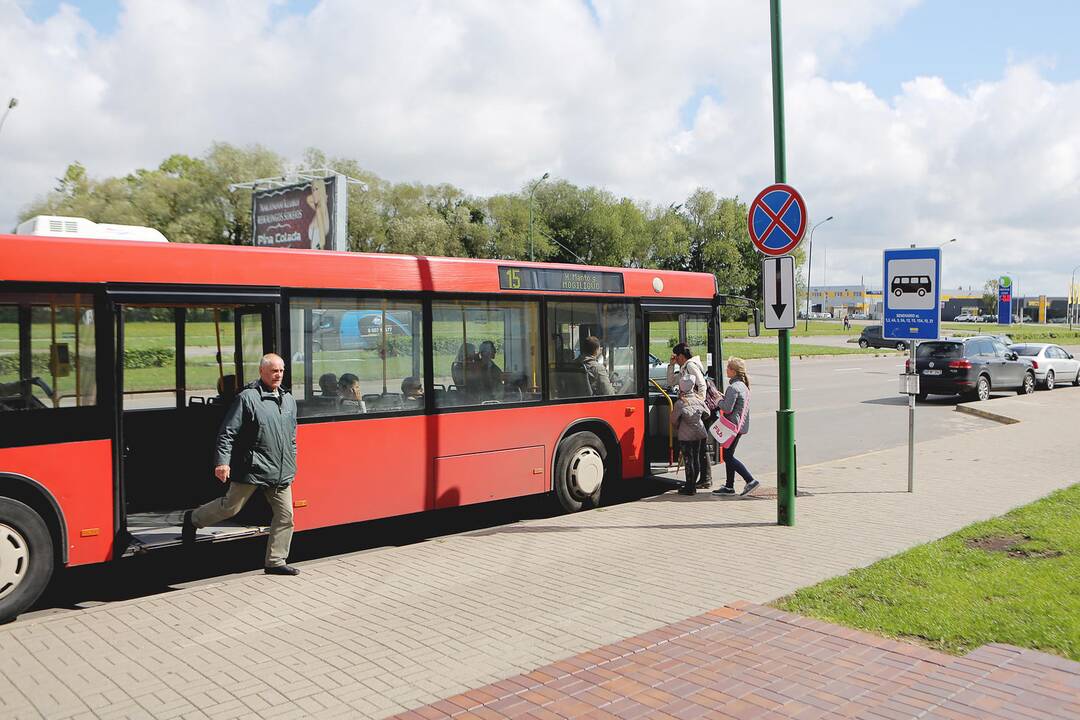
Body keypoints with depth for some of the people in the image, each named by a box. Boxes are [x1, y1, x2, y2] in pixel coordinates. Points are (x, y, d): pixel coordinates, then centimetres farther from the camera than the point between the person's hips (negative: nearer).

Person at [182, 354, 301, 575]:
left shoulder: (288, 399, 13)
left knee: (285, 515, 2)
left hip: (281, 473, 6)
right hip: (252, 468, -6)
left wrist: (291, 466, 20)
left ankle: (275, 562, 13)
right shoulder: (247, 397, -8)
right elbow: (227, 432, -10)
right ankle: (193, 519, 31)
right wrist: (222, 462, -17)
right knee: (230, 506, 3)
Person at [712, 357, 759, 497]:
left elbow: (727, 408, -22)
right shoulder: (743, 386, 12)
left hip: (733, 425, -10)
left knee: (728, 456, -4)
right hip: (741, 425, 10)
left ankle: (750, 480, -8)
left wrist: (719, 400, -5)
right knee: (728, 455, 14)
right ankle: (729, 486, 17)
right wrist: (724, 398, 9)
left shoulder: (733, 387, -19)